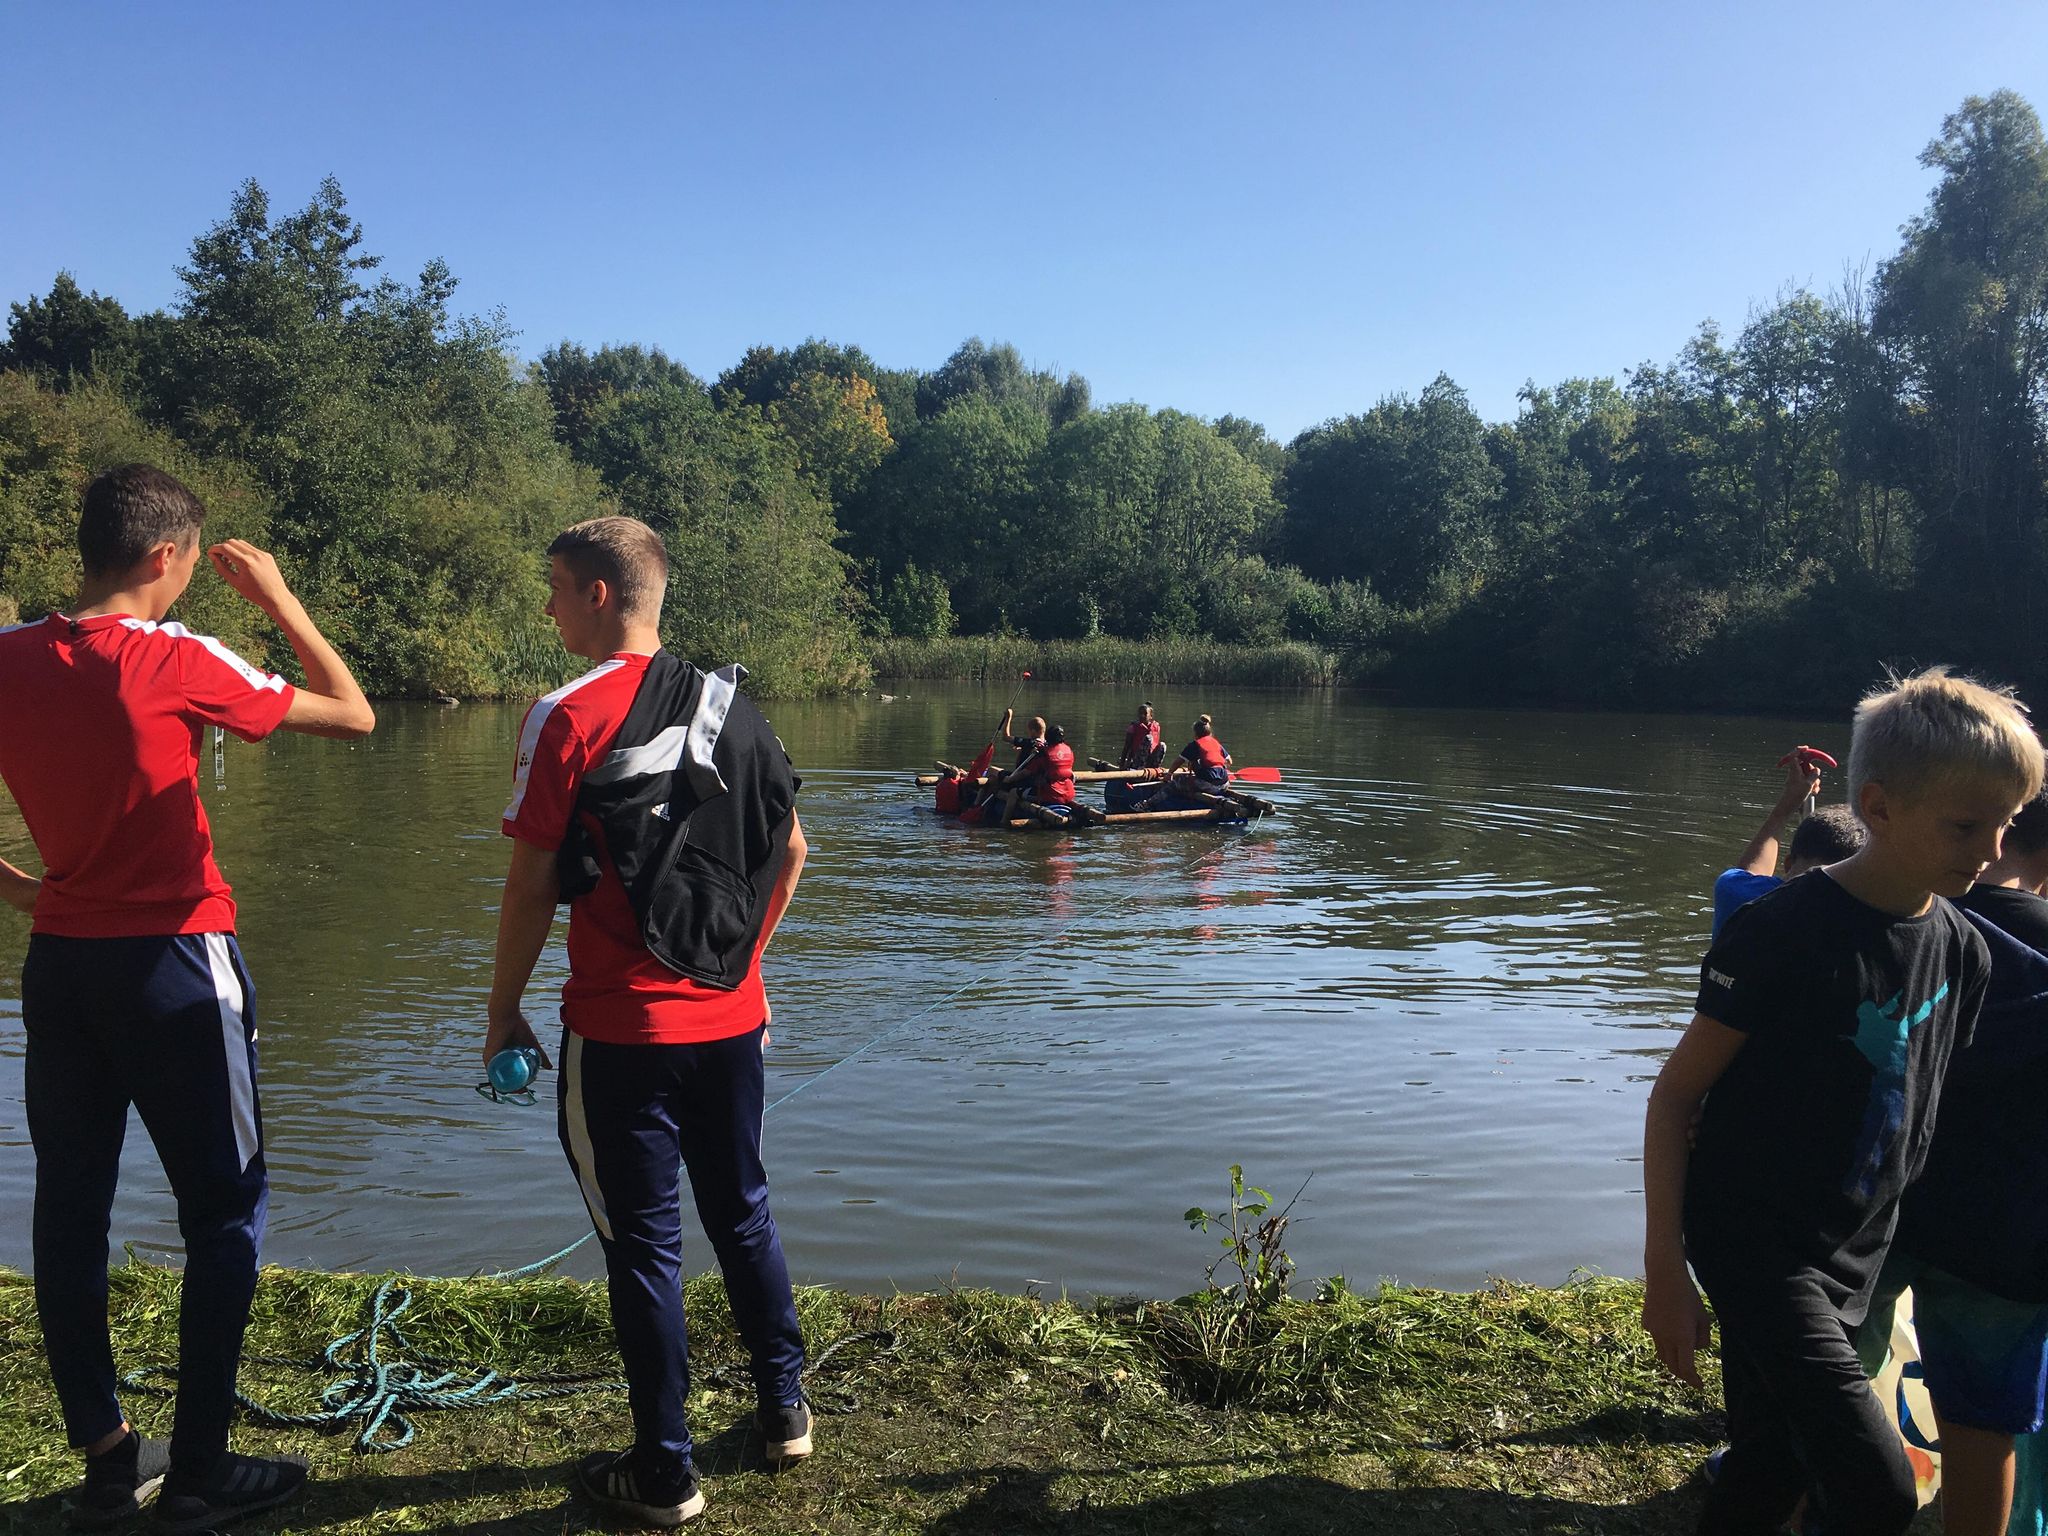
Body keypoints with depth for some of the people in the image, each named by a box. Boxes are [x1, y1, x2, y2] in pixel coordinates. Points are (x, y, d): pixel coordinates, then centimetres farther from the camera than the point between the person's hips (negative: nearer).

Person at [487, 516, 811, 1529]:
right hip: (732, 1018, 6)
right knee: (742, 1214, 20)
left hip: (624, 1028, -5)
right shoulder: (729, 706, 5)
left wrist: (502, 1010, 2)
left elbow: (532, 887, -11)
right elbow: (789, 852, 11)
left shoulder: (568, 719, -12)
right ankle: (783, 1408, 33)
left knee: (643, 1240, 6)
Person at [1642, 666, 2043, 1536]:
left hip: (1853, 1259, 7)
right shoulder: (1785, 932, -19)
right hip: (1753, 1239, -6)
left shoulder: (1961, 952, 2)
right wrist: (1664, 1270, -16)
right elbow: (1676, 1094, -14)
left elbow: (1920, 1106, 14)